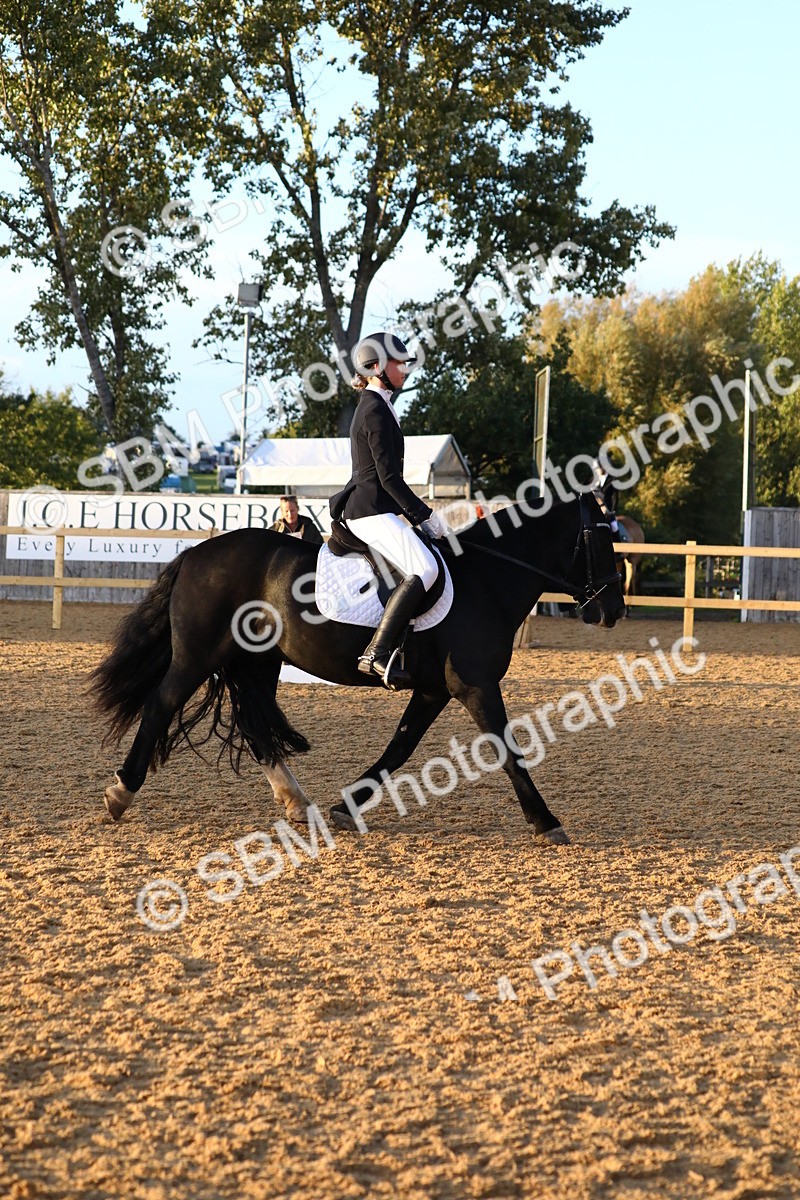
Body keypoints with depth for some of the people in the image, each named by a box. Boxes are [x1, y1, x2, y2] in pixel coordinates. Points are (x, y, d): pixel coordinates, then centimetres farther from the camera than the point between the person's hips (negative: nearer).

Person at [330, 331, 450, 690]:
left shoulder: (374, 407, 19)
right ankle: (377, 654, -32)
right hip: (372, 512, -11)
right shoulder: (377, 411, -12)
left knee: (426, 567, 16)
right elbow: (389, 476, -17)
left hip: (374, 509, 11)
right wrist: (425, 516, -12)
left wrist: (415, 514, 19)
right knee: (424, 569, -26)